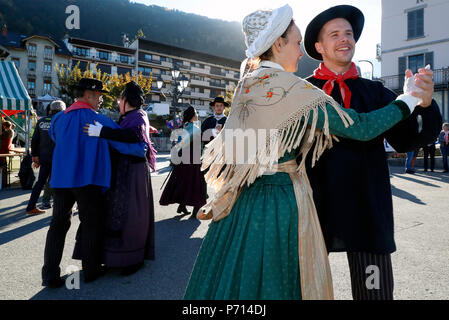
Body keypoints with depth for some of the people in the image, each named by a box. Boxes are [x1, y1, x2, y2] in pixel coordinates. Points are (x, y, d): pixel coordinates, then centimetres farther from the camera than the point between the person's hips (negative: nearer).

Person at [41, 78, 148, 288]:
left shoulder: (58, 119, 8)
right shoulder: (99, 120, -7)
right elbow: (124, 143, -10)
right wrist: (144, 149, 6)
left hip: (60, 178, 5)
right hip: (87, 180, -4)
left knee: (58, 224, 12)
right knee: (91, 224, 9)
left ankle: (50, 274, 13)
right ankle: (91, 270, 19)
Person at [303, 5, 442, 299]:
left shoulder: (376, 92, 8)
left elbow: (405, 140, -2)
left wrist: (424, 104, -19)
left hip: (367, 209, 2)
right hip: (314, 208, -1)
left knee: (375, 290, 11)